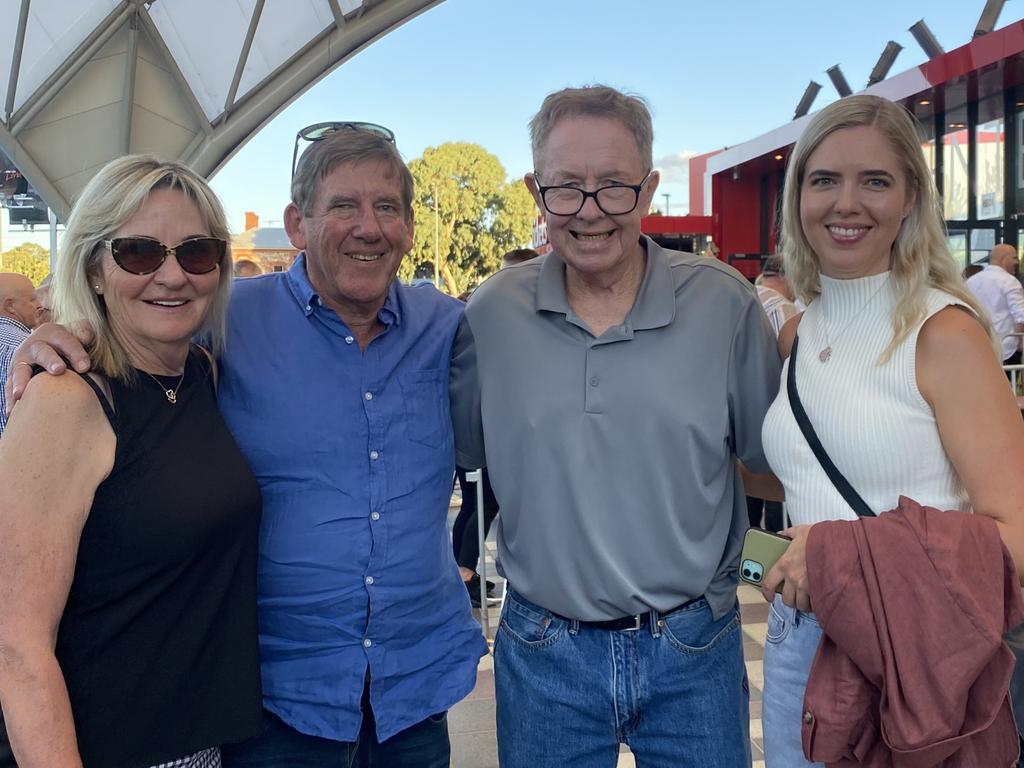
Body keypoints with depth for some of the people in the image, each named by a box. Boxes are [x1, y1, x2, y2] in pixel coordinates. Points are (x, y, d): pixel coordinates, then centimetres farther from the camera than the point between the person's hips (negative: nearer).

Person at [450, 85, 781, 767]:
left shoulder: (724, 302, -6)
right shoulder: (493, 314, -4)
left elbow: (772, 455, 4)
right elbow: (454, 446, 9)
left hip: (695, 648, 0)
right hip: (543, 652, 1)